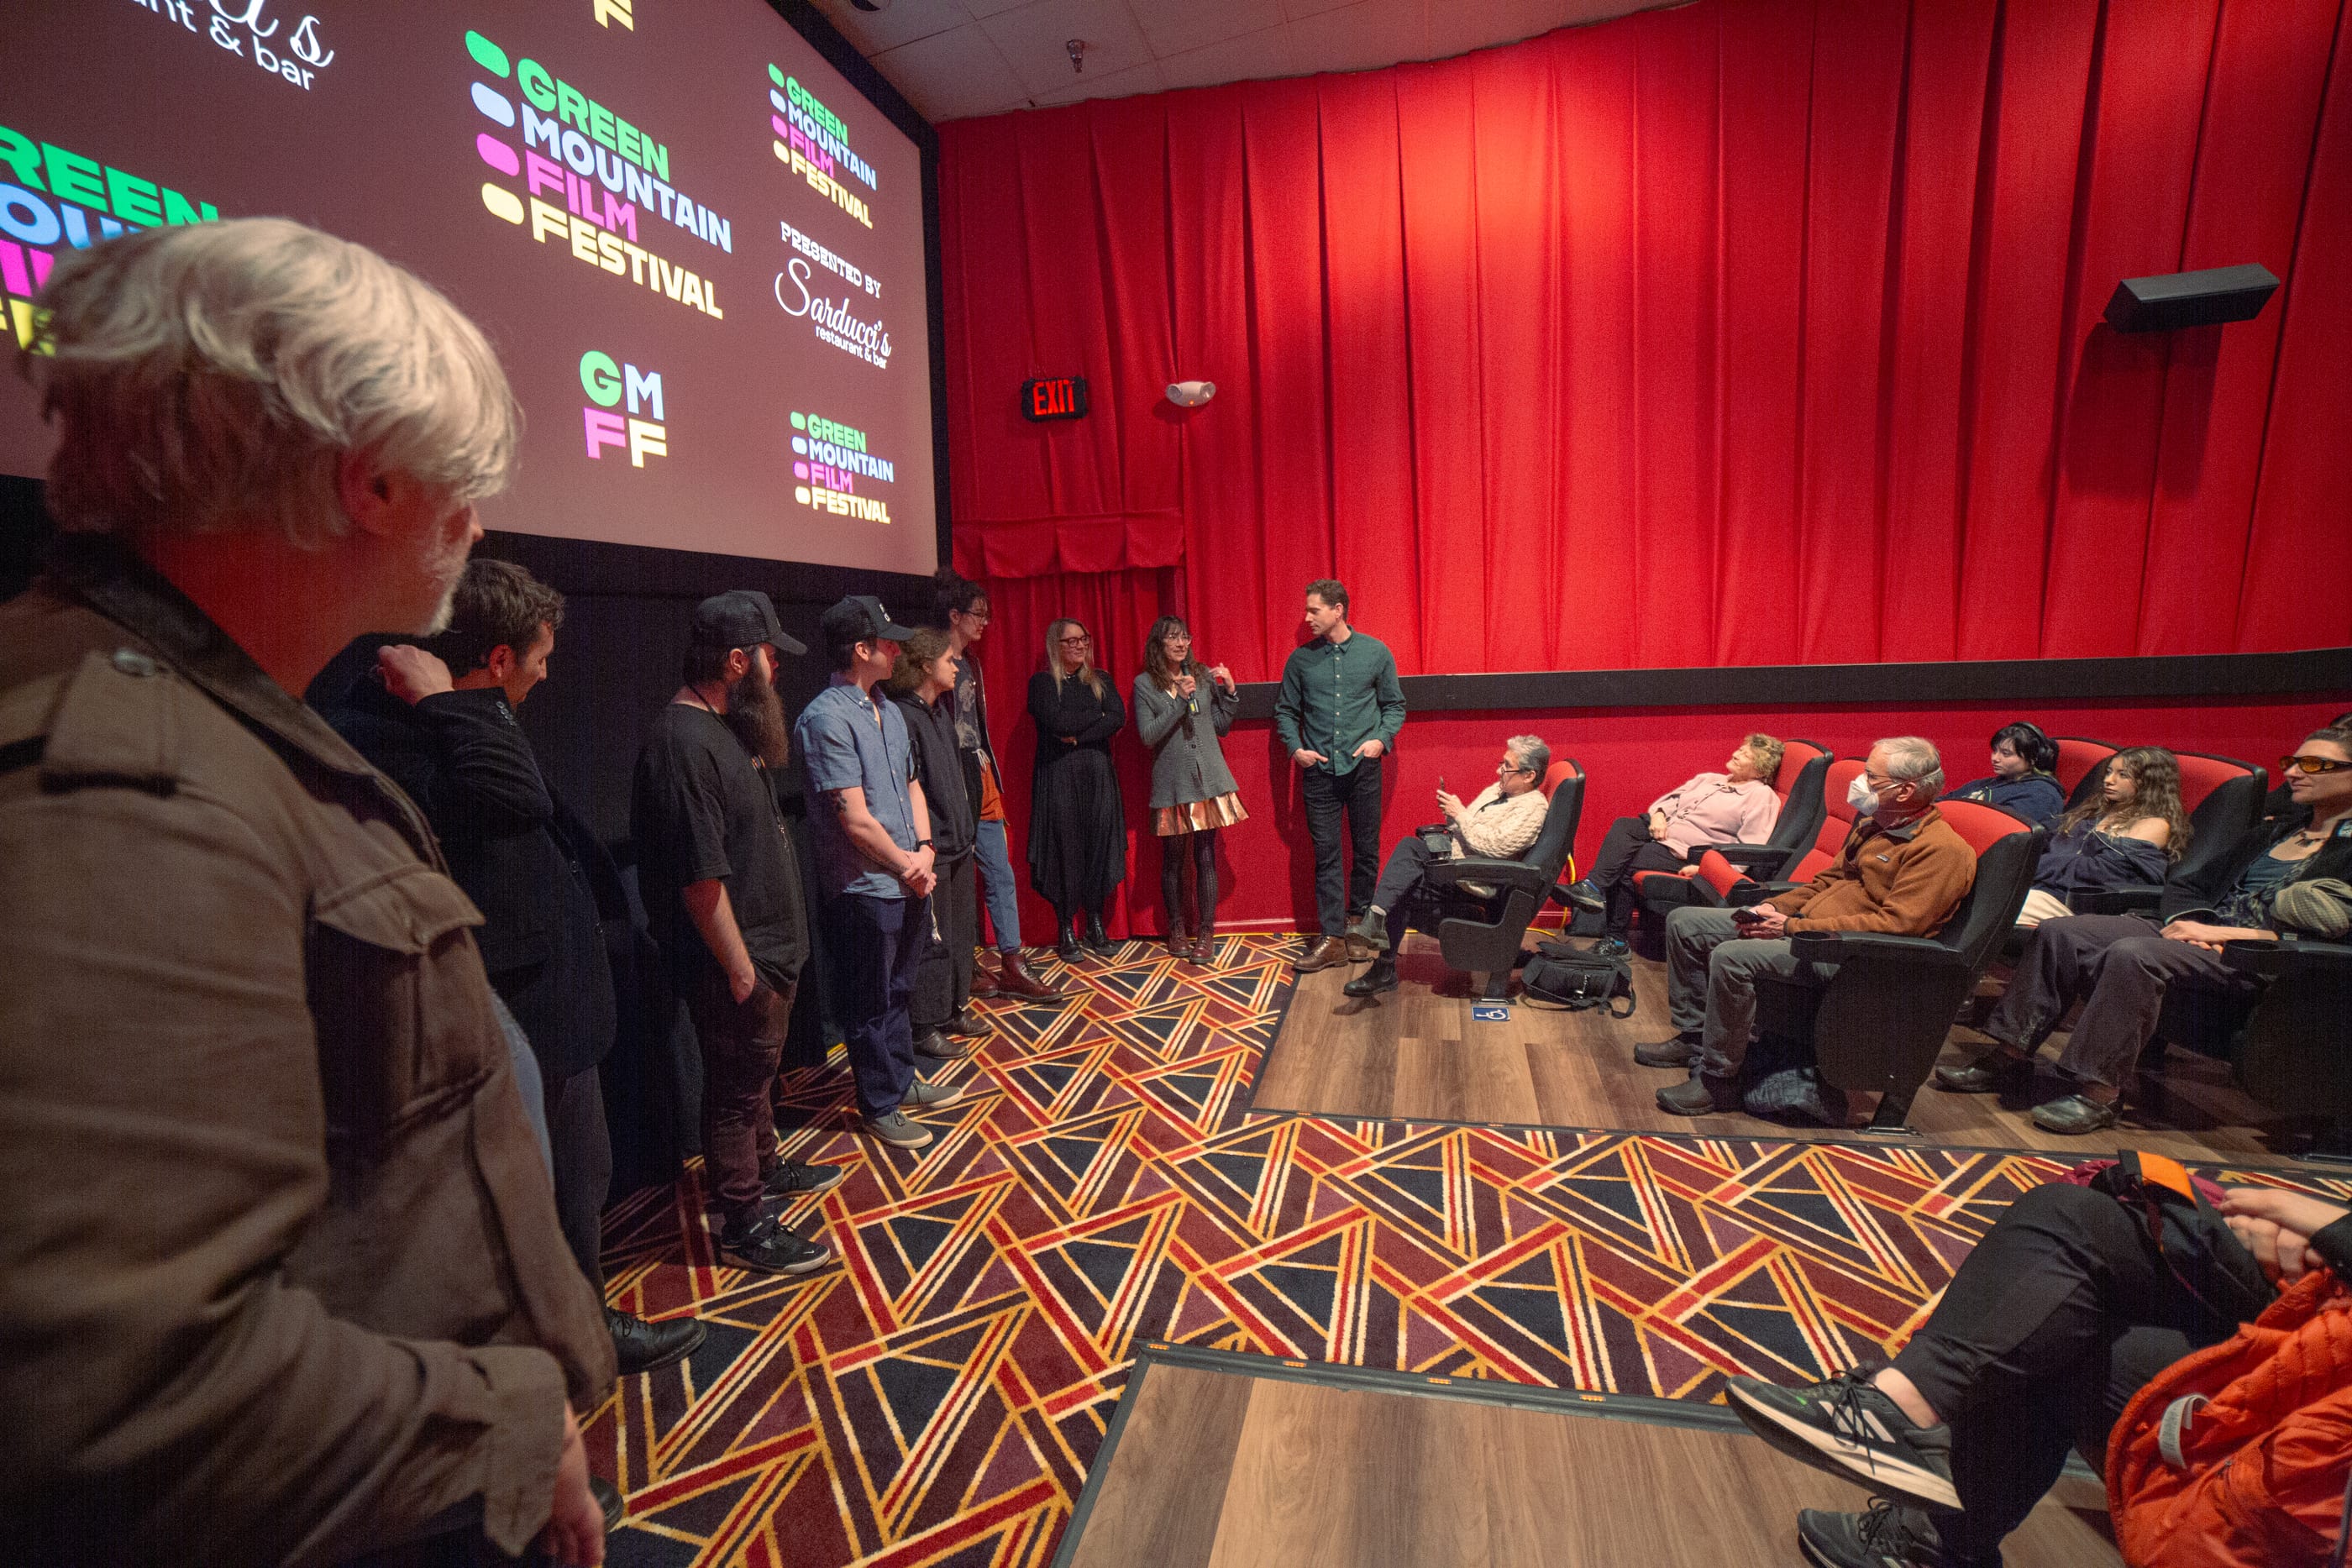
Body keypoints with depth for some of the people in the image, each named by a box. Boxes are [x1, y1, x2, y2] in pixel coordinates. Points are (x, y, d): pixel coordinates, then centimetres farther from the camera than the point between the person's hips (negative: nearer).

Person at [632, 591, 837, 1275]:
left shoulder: (726, 726, 7)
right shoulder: (683, 743, -25)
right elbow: (701, 878, -26)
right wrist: (740, 968, -21)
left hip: (770, 943, 10)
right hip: (735, 961, -10)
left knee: (758, 1072, 26)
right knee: (735, 1088, 6)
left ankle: (764, 1167, 45)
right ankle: (744, 1224, 23)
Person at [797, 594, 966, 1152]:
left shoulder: (889, 710, 9)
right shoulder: (826, 718, -17)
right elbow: (855, 818, -20)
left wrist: (925, 850, -1)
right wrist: (907, 865, -10)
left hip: (910, 879, 8)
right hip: (865, 888, -8)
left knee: (898, 990, 22)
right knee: (869, 1002, 8)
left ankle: (902, 1080, 39)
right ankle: (879, 1107, 24)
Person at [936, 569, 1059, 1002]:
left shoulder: (970, 663, 16)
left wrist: (989, 769, 15)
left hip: (982, 781, 8)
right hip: (954, 783, -8)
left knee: (1000, 873, 6)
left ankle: (1011, 965, 12)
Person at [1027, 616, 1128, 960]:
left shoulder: (1100, 681, 14)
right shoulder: (1041, 683, 2)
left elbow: (1119, 718, -2)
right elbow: (1056, 722, -14)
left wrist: (1077, 736, -12)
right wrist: (1097, 715, -3)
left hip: (1098, 774, 4)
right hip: (1058, 777, -3)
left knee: (1100, 842, 2)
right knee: (1065, 846, -3)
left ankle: (1095, 923, 14)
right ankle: (1066, 929, 6)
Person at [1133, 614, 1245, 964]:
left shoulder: (1203, 674, 6)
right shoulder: (1145, 684, -1)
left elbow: (1221, 726, 11)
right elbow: (1148, 735, -10)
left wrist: (1230, 690, -3)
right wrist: (1180, 700, -17)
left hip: (1208, 778, 2)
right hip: (1171, 782, -2)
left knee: (1206, 857, 2)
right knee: (1173, 859, 5)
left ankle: (1204, 934, 10)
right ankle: (1177, 930, 21)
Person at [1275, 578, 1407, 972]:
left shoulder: (1376, 652, 2)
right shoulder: (1300, 659, 4)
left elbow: (1395, 705, 8)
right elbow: (1285, 710, 12)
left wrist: (1381, 739, -8)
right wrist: (1295, 748, -2)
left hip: (1363, 767, 0)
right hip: (1319, 770, 0)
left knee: (1366, 851, 7)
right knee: (1326, 854, 0)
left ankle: (1357, 927, 23)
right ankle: (1332, 939, 4)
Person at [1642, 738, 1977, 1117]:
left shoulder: (1942, 849, -14)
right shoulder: (1872, 823, 14)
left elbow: (1896, 925, -22)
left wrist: (1794, 927, -22)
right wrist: (1776, 908, 5)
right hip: (1805, 922, 10)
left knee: (1732, 957, -33)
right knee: (1684, 922, 2)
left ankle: (1718, 1081, -17)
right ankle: (1694, 1036, 12)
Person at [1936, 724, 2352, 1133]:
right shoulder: (2276, 830, 24)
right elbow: (2187, 885, 21)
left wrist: (2221, 932, -16)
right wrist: (2183, 922, -1)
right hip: (2200, 932, 7)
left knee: (2132, 954, -35)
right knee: (2059, 932, -13)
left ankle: (2099, 1091, -28)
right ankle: (2010, 1058, -14)